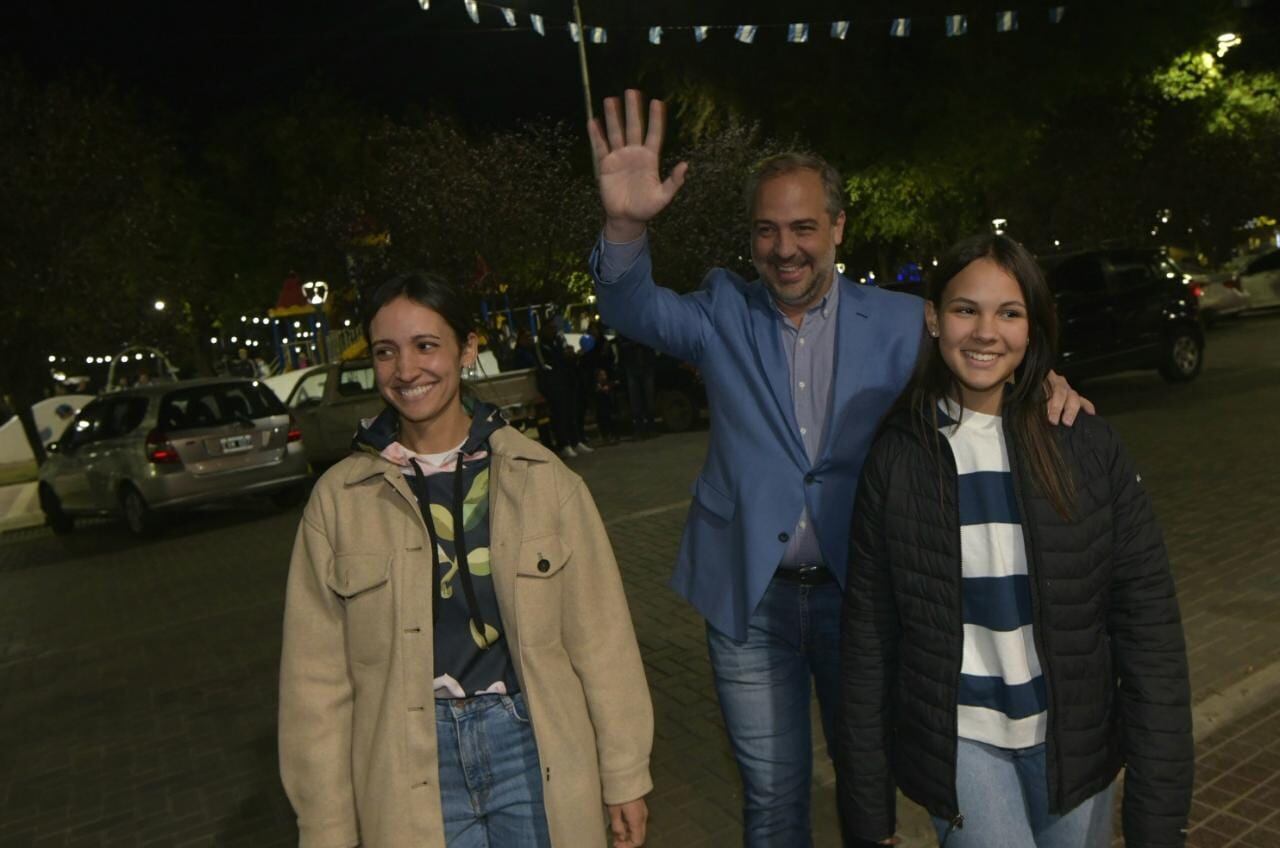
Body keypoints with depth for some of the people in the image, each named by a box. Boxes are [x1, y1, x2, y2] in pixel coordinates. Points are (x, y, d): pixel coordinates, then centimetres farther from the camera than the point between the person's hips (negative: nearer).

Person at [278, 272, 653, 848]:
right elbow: (317, 678, 0)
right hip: (409, 769, 1)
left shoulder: (540, 477, -6)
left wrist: (625, 775, 1)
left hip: (531, 746, 0)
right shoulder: (338, 498, -4)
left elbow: (600, 639, -3)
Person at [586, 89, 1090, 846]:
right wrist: (627, 225, -38)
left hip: (861, 589, 1)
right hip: (750, 597, 0)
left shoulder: (900, 322, -3)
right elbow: (635, 309, -17)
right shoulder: (724, 313, -3)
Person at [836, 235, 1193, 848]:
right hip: (958, 738, -1)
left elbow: (1148, 628, -4)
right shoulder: (896, 457, -9)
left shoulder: (1088, 446, -8)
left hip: (1075, 742, 2)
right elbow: (869, 636, -5)